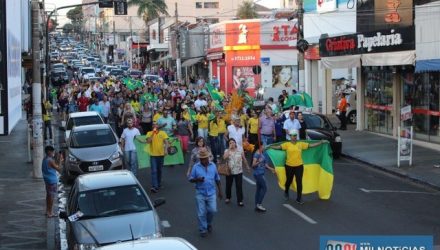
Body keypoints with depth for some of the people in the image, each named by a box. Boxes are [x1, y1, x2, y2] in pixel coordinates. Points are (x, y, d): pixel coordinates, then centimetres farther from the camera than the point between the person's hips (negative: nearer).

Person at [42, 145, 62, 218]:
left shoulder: (45, 159, 7)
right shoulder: (50, 161, -22)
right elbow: (58, 169, -20)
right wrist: (60, 161, -13)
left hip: (47, 179, 10)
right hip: (52, 180, -10)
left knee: (48, 195, 18)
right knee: (52, 196, -2)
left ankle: (48, 211, 26)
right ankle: (50, 213, 2)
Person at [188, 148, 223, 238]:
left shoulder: (213, 165, 2)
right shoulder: (196, 167, -5)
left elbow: (217, 179, 10)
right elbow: (190, 179, -2)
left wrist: (220, 191, 10)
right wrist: (197, 179, -23)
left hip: (211, 193, 2)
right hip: (200, 193, -1)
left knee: (212, 210, -1)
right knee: (201, 213, 1)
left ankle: (209, 223, 29)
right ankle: (203, 230, 16)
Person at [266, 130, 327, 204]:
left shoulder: (301, 144, 2)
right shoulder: (287, 144, -4)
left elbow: (311, 145, 4)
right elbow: (278, 147, -13)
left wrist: (321, 142, 2)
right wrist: (270, 147, -26)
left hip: (299, 166, 1)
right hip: (289, 166, -1)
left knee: (299, 182, -2)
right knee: (289, 181, 18)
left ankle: (299, 199, 8)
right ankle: (286, 192, 47)